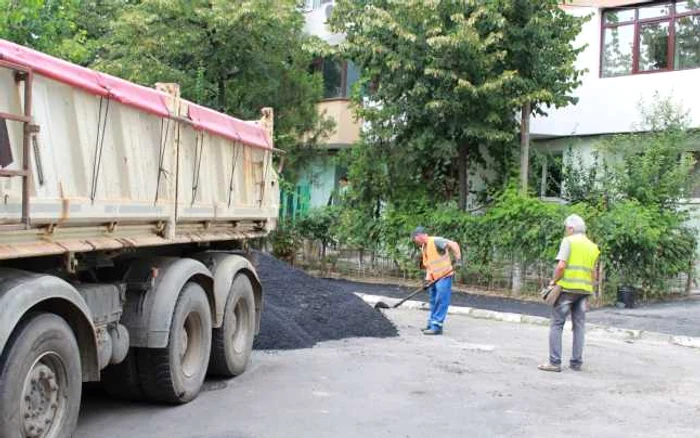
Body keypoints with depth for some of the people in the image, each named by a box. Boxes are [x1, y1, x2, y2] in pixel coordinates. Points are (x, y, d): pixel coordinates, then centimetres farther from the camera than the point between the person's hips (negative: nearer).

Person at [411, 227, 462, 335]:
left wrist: (458, 260, -33)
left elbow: (453, 245, -25)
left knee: (441, 302, -6)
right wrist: (427, 279, 3)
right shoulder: (423, 248, 13)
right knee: (433, 302, 16)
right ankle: (431, 324, 26)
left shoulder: (436, 241, -14)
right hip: (434, 279, 10)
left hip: (444, 276, -10)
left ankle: (437, 326, -3)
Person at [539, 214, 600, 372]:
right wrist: (588, 291, 19)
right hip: (584, 290, 6)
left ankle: (554, 362, -5)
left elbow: (561, 266, -15)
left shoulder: (568, 241, -5)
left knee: (557, 324, -1)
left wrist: (554, 281, -2)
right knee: (579, 325, 10)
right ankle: (576, 362, 12)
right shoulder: (593, 246, 14)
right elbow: (594, 274, 14)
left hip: (567, 288, -6)